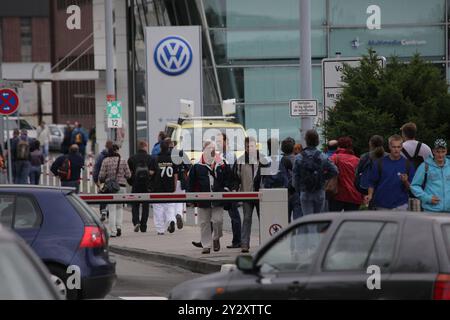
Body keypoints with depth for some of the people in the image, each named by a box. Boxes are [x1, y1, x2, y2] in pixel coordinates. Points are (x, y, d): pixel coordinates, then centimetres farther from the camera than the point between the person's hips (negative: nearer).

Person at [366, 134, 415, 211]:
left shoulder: (407, 164, 1)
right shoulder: (380, 163, 2)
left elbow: (411, 187, 3)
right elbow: (372, 182, 7)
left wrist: (405, 182, -17)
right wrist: (370, 195, -8)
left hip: (400, 206, -1)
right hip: (382, 206, 1)